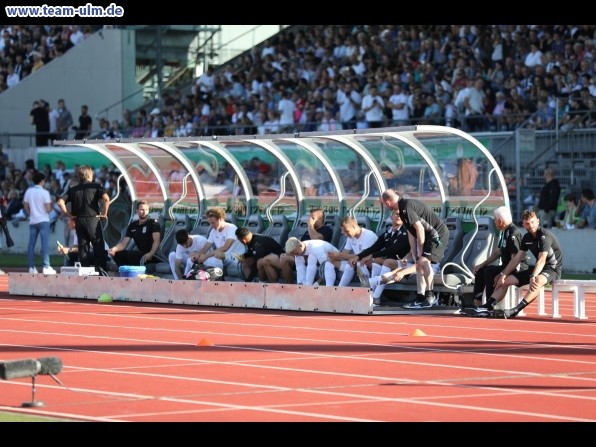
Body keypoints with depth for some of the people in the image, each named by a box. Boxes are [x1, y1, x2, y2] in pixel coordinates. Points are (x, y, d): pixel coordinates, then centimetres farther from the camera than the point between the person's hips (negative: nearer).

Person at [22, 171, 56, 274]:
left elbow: (25, 206, 8)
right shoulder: (44, 192, -10)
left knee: (31, 244, 6)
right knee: (45, 244, -7)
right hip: (43, 220, -5)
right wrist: (51, 204, 8)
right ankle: (46, 267, -12)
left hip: (32, 221, 5)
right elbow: (48, 209, -12)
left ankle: (31, 267, 6)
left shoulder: (28, 191, 3)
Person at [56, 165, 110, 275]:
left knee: (83, 249, 7)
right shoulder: (95, 186, -1)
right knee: (99, 248, 2)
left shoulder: (73, 189, 9)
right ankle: (102, 272, -2)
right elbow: (106, 198, -18)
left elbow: (60, 202, -2)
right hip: (93, 220, -3)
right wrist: (104, 213, -8)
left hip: (79, 221, 3)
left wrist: (68, 215, 2)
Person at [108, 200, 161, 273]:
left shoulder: (153, 223, -5)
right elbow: (123, 243, 7)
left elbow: (156, 241, -19)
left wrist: (151, 254, -39)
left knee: (129, 254, -31)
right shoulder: (132, 225, 12)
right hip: (140, 254, 7)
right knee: (117, 254, -11)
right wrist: (114, 249, -16)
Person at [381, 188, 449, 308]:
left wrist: (420, 249, -11)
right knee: (419, 265, 10)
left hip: (438, 234, -11)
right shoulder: (403, 208, 11)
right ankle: (420, 298, 12)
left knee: (424, 261, -22)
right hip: (429, 235, 11)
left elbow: (420, 229, -21)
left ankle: (430, 295, -14)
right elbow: (411, 233, 11)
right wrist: (414, 254, 6)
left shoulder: (406, 207, -21)